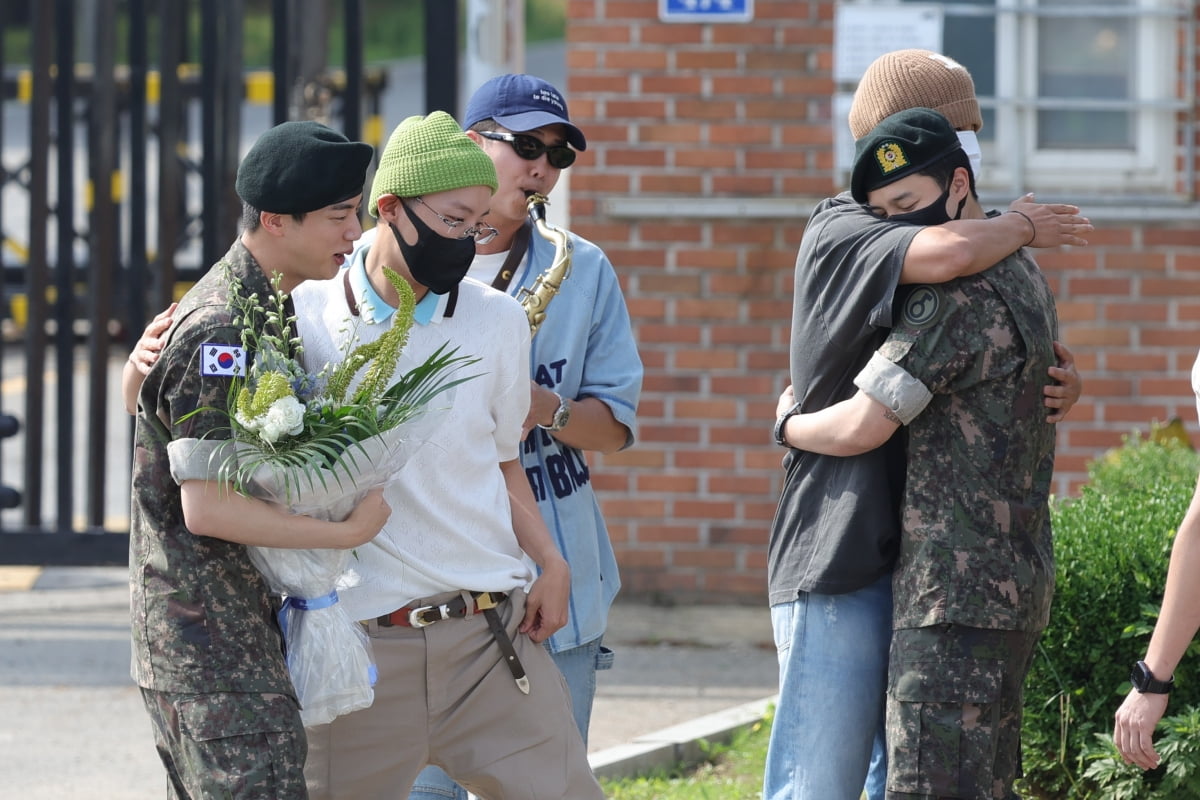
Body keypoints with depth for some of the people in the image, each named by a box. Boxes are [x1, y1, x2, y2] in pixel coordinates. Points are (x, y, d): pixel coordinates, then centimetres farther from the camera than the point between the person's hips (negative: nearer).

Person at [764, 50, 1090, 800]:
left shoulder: (919, 237, 15)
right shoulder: (840, 236, -11)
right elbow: (951, 254, -32)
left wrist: (1059, 382, -4)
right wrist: (1022, 226, -10)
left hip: (916, 560, 8)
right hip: (838, 561, -8)